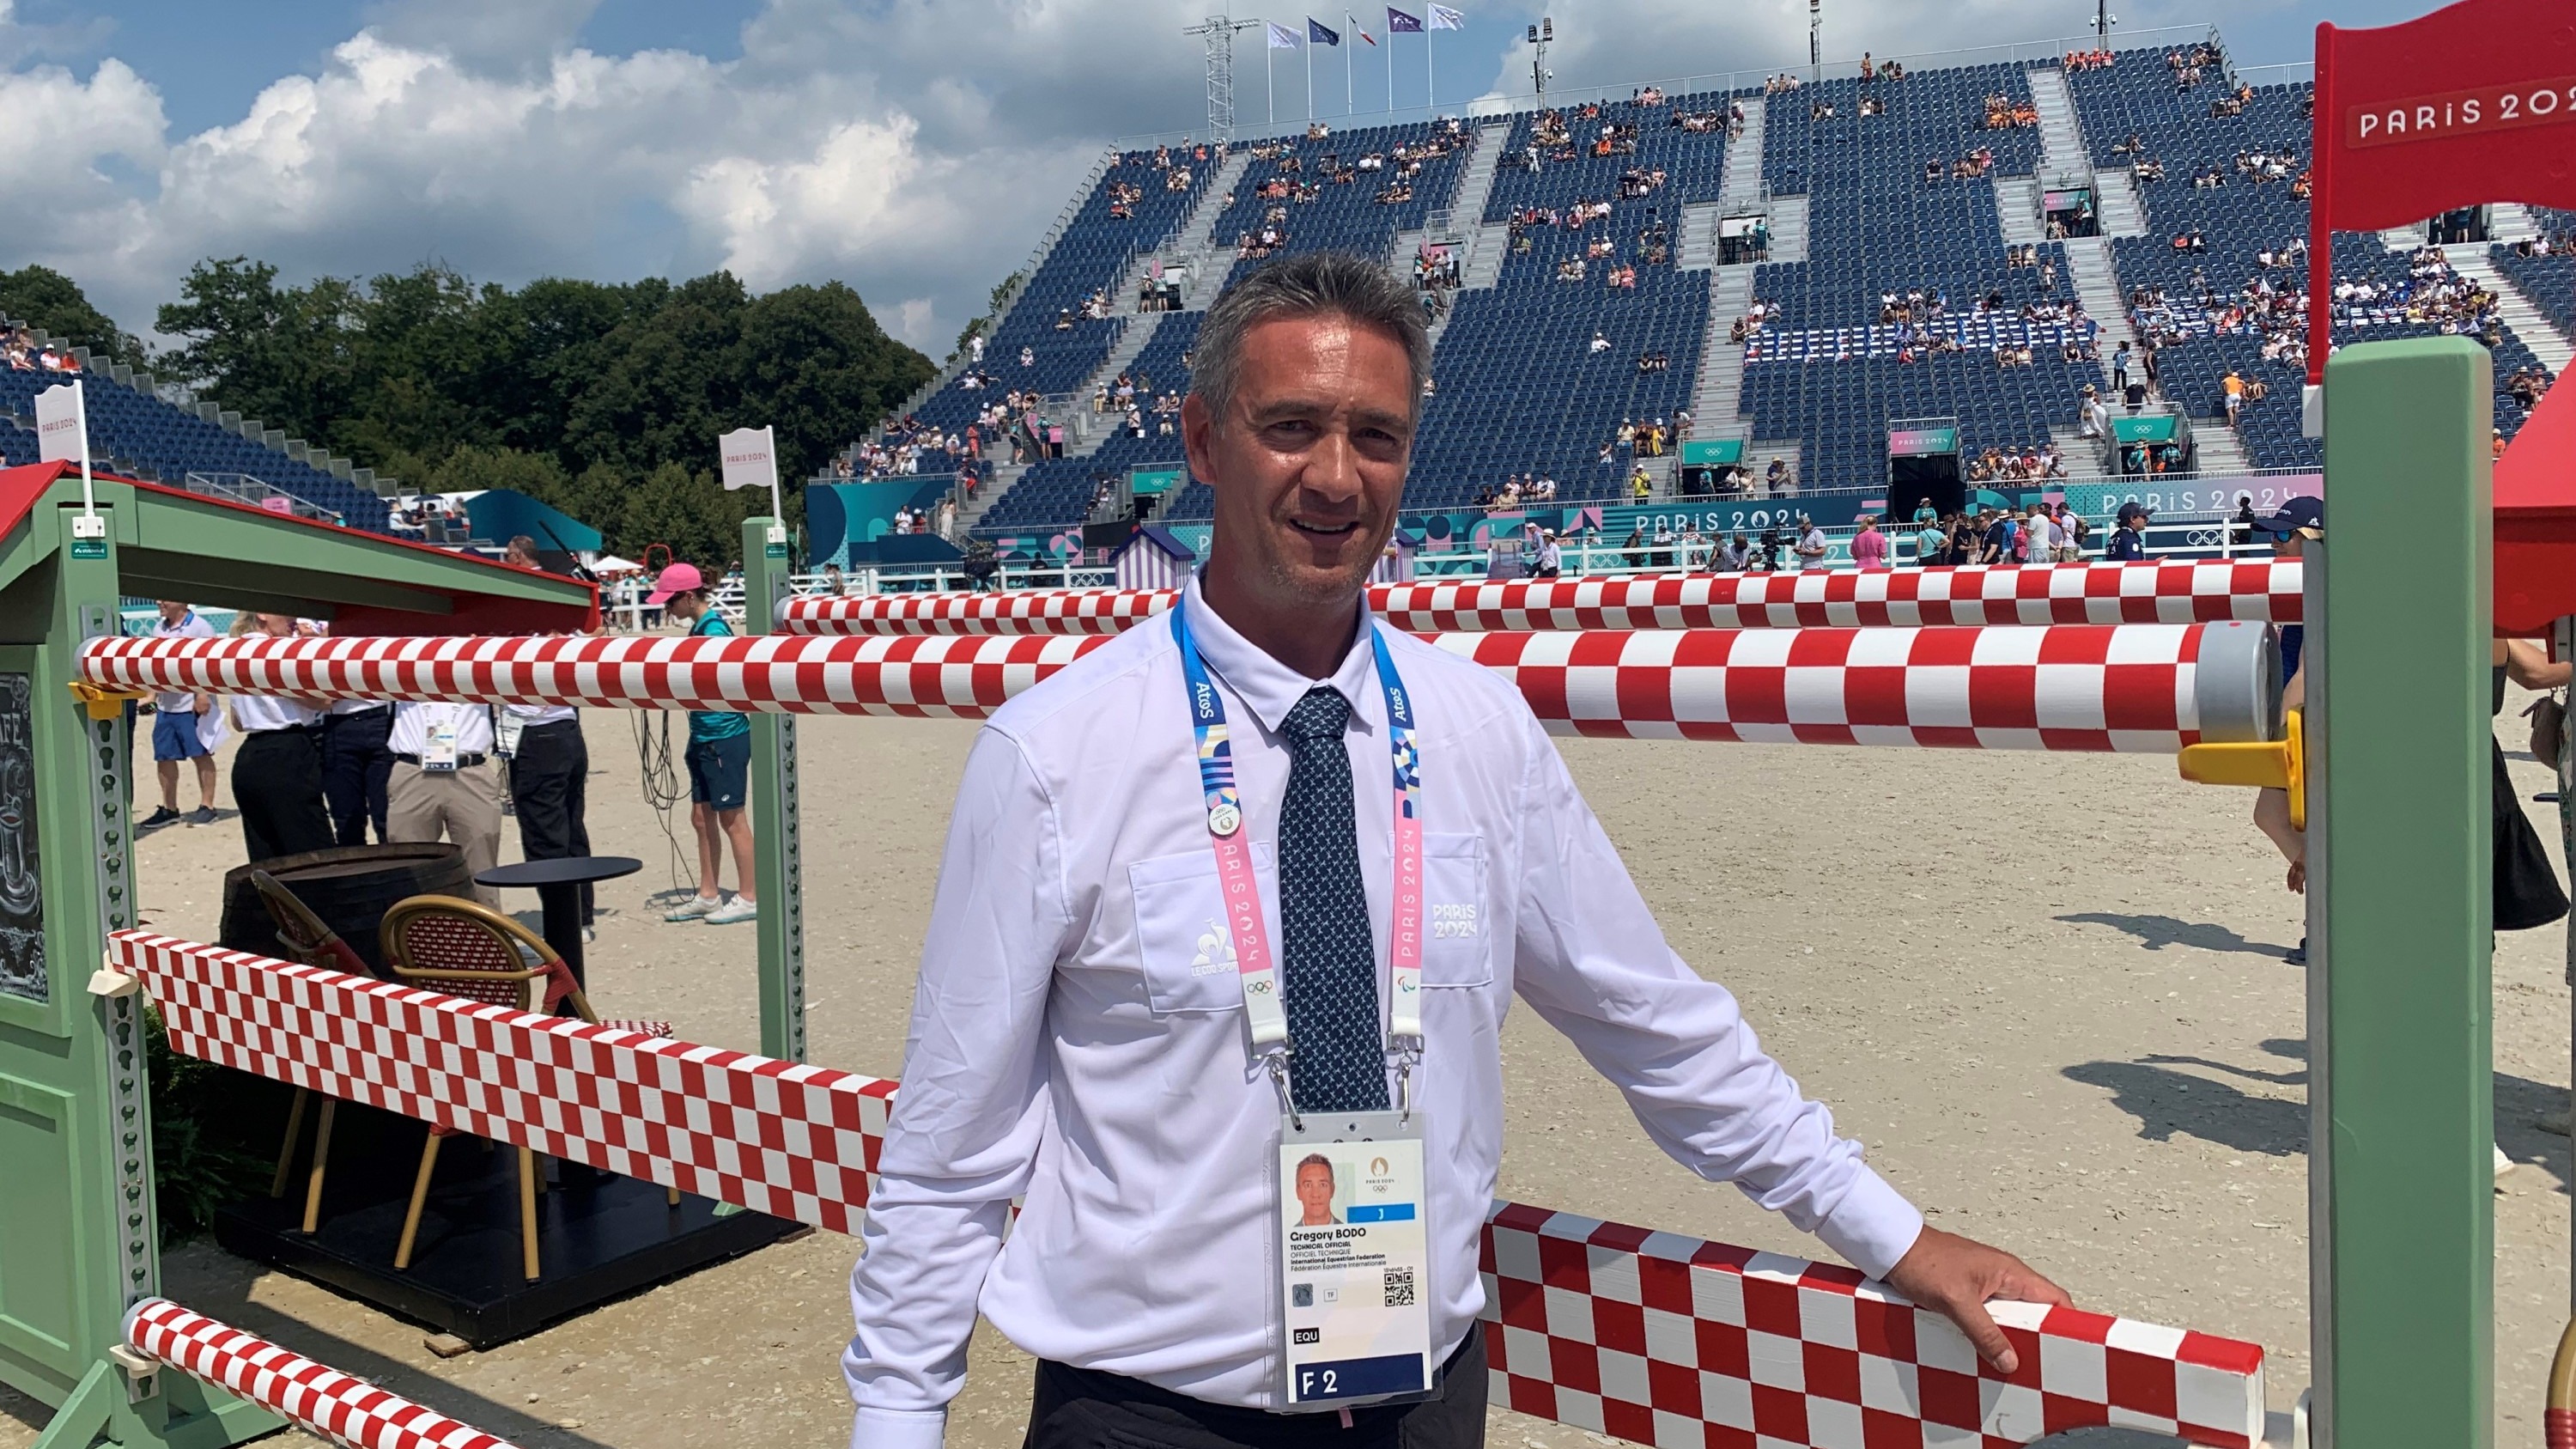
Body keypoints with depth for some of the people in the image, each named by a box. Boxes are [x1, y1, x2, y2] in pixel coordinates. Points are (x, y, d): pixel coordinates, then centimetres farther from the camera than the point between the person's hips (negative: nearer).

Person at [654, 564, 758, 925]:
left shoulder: (714, 630, -17)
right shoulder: (698, 628, 11)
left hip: (726, 737, -9)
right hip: (705, 737, 9)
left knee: (731, 819, -1)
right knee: (702, 817, 13)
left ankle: (749, 898, 7)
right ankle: (708, 895, 22)